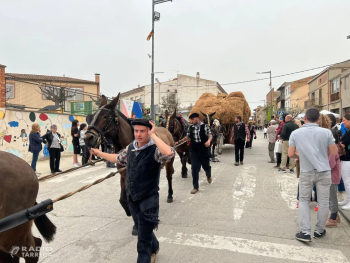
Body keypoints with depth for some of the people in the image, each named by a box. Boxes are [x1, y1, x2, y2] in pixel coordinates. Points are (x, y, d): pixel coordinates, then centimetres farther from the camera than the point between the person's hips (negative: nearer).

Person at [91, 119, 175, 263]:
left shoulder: (155, 150, -21)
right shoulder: (131, 148, 0)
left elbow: (169, 153, -45)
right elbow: (119, 159, 20)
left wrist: (153, 135, -37)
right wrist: (99, 153, 22)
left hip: (148, 200, -7)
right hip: (132, 198, 7)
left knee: (143, 239, 5)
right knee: (143, 230, 27)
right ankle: (154, 248, 54)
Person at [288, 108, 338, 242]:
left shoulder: (295, 133, -8)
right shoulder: (326, 132, -10)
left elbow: (291, 154, -6)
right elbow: (334, 152, -4)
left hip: (306, 172, 0)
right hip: (323, 171, 0)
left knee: (304, 200, 13)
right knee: (323, 201, 14)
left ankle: (305, 232, 8)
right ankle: (319, 231, 26)